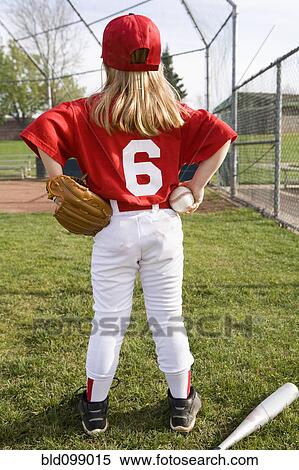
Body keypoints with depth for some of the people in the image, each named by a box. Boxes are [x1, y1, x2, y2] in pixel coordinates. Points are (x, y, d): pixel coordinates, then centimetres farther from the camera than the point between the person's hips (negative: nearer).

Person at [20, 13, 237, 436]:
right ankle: (182, 403, 27)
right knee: (168, 318, 12)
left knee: (108, 321, 11)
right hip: (163, 225, 1)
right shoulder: (175, 112, 3)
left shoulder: (90, 111, -3)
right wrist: (197, 185, -1)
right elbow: (220, 135, -5)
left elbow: (44, 129, -15)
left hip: (114, 228, -1)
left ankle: (95, 407, 25)